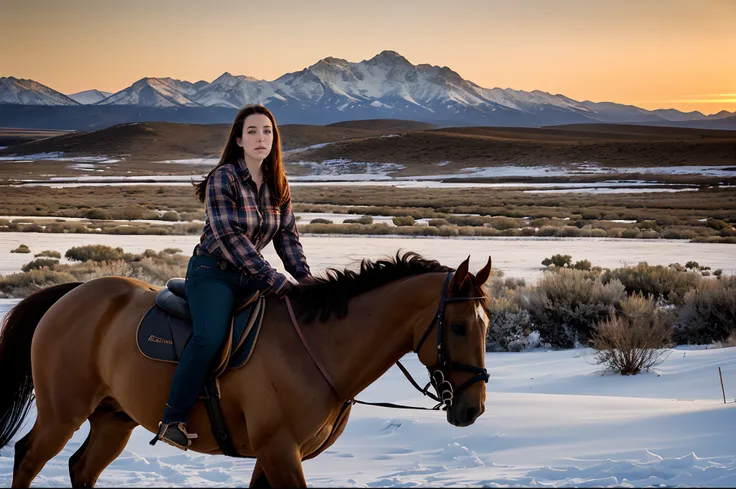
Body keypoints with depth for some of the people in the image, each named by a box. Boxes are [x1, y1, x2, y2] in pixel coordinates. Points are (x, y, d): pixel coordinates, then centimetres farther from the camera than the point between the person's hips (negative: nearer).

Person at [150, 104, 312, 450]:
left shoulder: (278, 185, 7)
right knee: (210, 336, -31)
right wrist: (274, 280, -24)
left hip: (250, 275, 7)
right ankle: (173, 420, -22)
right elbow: (229, 237, -20)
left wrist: (305, 279, -9)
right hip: (212, 272, -7)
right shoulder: (223, 178, -13)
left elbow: (287, 236, 8)